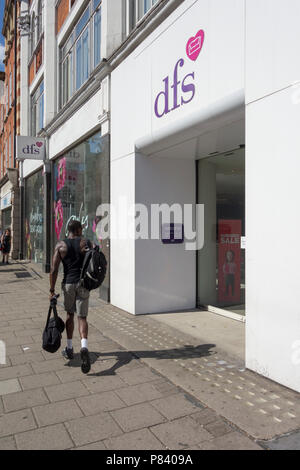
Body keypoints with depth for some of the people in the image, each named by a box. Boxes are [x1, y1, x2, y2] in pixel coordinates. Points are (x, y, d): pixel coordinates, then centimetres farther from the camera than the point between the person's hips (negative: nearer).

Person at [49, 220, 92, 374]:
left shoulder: (60, 245, -1)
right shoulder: (86, 243, -1)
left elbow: (54, 269, -6)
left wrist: (52, 290, -2)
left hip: (68, 283, 1)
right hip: (83, 283, -1)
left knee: (70, 315, 19)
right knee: (82, 317, 4)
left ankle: (69, 349, 27)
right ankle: (84, 347, -19)